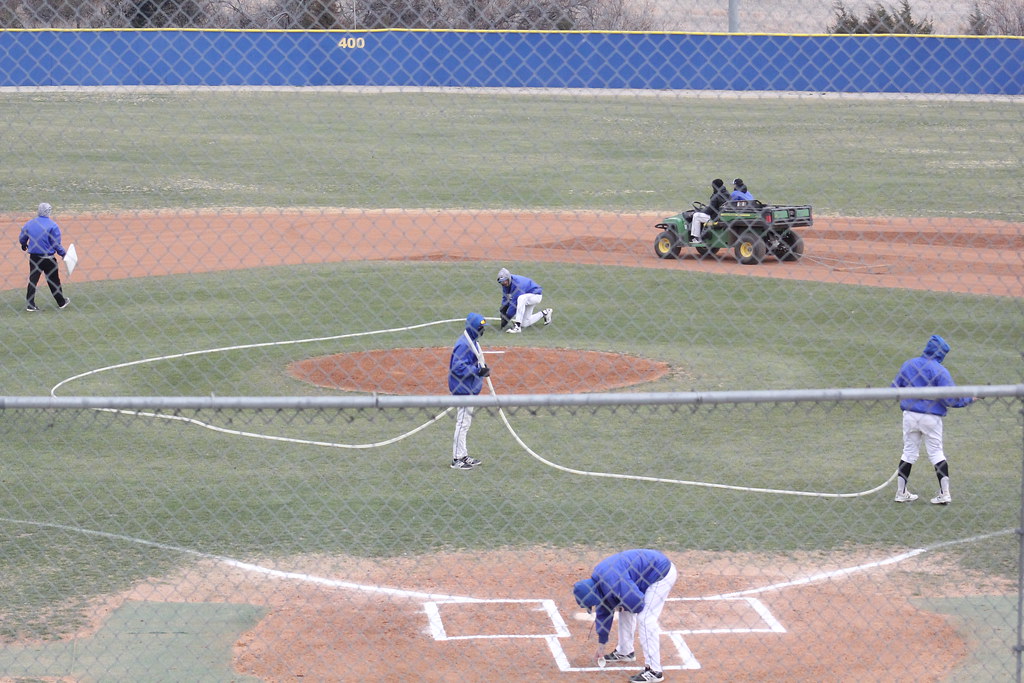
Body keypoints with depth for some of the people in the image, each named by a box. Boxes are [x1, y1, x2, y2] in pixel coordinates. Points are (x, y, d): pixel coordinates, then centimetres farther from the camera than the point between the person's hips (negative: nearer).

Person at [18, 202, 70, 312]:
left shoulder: (29, 224, 0)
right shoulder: (53, 225, -13)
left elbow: (22, 239, 11)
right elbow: (56, 245, -14)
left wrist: (24, 246, 33)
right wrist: (63, 254, 1)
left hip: (34, 257, 3)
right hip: (48, 259, -3)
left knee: (32, 280, 8)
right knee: (54, 281, 10)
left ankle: (29, 305, 4)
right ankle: (62, 302, 22)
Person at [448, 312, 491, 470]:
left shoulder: (473, 341, 11)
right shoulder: (464, 344, -20)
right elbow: (458, 368, -25)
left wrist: (482, 368, 5)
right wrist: (478, 370, -25)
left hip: (470, 390, 11)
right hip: (463, 390, -11)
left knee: (466, 423, 17)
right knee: (463, 423, -6)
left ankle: (464, 456, 26)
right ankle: (457, 459, -1)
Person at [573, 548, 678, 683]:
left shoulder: (612, 580, -30)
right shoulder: (599, 580, 0)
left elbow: (638, 602, -32)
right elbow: (603, 612, 13)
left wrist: (620, 606, -10)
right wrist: (601, 644, 19)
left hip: (662, 573, -10)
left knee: (645, 619, -15)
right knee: (625, 610, 18)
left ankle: (654, 671, -15)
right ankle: (625, 651, 35)